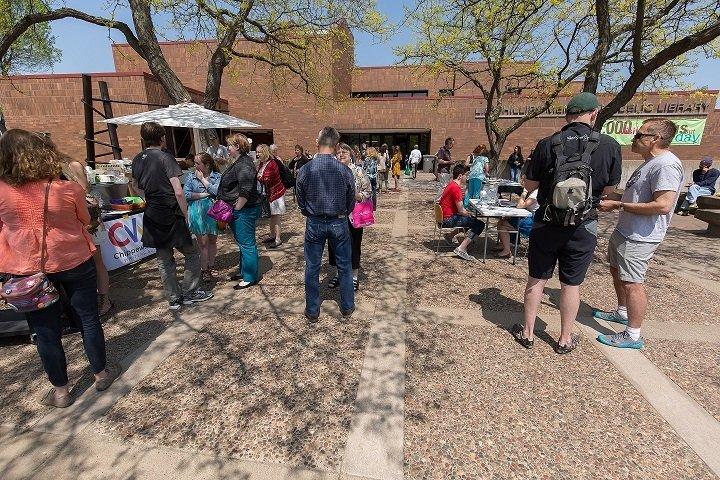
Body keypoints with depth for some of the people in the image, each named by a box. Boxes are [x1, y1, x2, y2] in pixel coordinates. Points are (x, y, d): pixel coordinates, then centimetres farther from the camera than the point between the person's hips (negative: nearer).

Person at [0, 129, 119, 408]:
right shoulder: (69, 190, -14)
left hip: (27, 270, 1)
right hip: (73, 263, -1)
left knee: (45, 331, 13)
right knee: (88, 319, 14)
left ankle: (60, 390, 26)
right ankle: (101, 373, 29)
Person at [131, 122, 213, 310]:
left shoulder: (137, 160, 8)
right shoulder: (165, 157, -11)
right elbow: (178, 192, -18)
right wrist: (186, 215, -10)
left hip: (152, 218, 7)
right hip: (171, 216, -7)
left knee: (164, 260, 13)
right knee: (192, 253, 9)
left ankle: (174, 299, 19)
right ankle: (189, 293, 12)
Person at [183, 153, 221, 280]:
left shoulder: (217, 176, 1)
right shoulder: (191, 178, 3)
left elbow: (216, 191, -14)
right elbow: (186, 194, -6)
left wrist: (203, 179, -8)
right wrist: (205, 194, -11)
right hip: (198, 214, 0)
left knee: (212, 241, 11)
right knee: (203, 242, 0)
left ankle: (211, 265, 28)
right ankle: (204, 270, 10)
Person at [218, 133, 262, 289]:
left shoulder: (244, 165, -18)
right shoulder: (238, 162, 15)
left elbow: (245, 191, -27)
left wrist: (236, 209, -19)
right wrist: (233, 210, 19)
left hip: (245, 211, -11)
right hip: (238, 211, 11)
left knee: (246, 244, -1)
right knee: (242, 243, 20)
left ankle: (250, 277, 10)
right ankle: (243, 271, 34)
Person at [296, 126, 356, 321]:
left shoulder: (305, 170, -11)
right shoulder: (345, 171, -11)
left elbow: (301, 202, 0)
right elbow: (351, 202, 0)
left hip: (314, 224, 0)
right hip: (339, 223, 0)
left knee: (312, 268, 12)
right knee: (344, 266, 14)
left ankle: (312, 311, 24)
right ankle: (347, 307, 28)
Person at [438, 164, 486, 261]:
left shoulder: (451, 185, 12)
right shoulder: (456, 188, -19)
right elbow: (461, 211, -18)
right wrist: (469, 215, 1)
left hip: (444, 217, 10)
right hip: (448, 220, -10)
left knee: (472, 218, 28)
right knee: (480, 224, -11)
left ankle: (450, 235, 24)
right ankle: (461, 249, -16)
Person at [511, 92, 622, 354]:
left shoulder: (546, 144, -8)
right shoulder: (609, 145, -7)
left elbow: (530, 185, -2)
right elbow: (609, 188, 4)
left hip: (546, 224, 0)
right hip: (583, 227, 0)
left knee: (536, 279, 12)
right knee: (571, 284, 12)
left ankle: (527, 332, 24)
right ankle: (565, 340, 27)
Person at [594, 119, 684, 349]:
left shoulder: (666, 164, -20)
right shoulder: (650, 163, 13)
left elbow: (663, 205, -28)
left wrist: (618, 205, -23)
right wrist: (617, 197, 8)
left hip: (639, 237, -11)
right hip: (624, 231, 11)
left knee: (631, 283, -4)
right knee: (616, 271, 23)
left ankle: (633, 335, 8)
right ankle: (622, 312, 41)